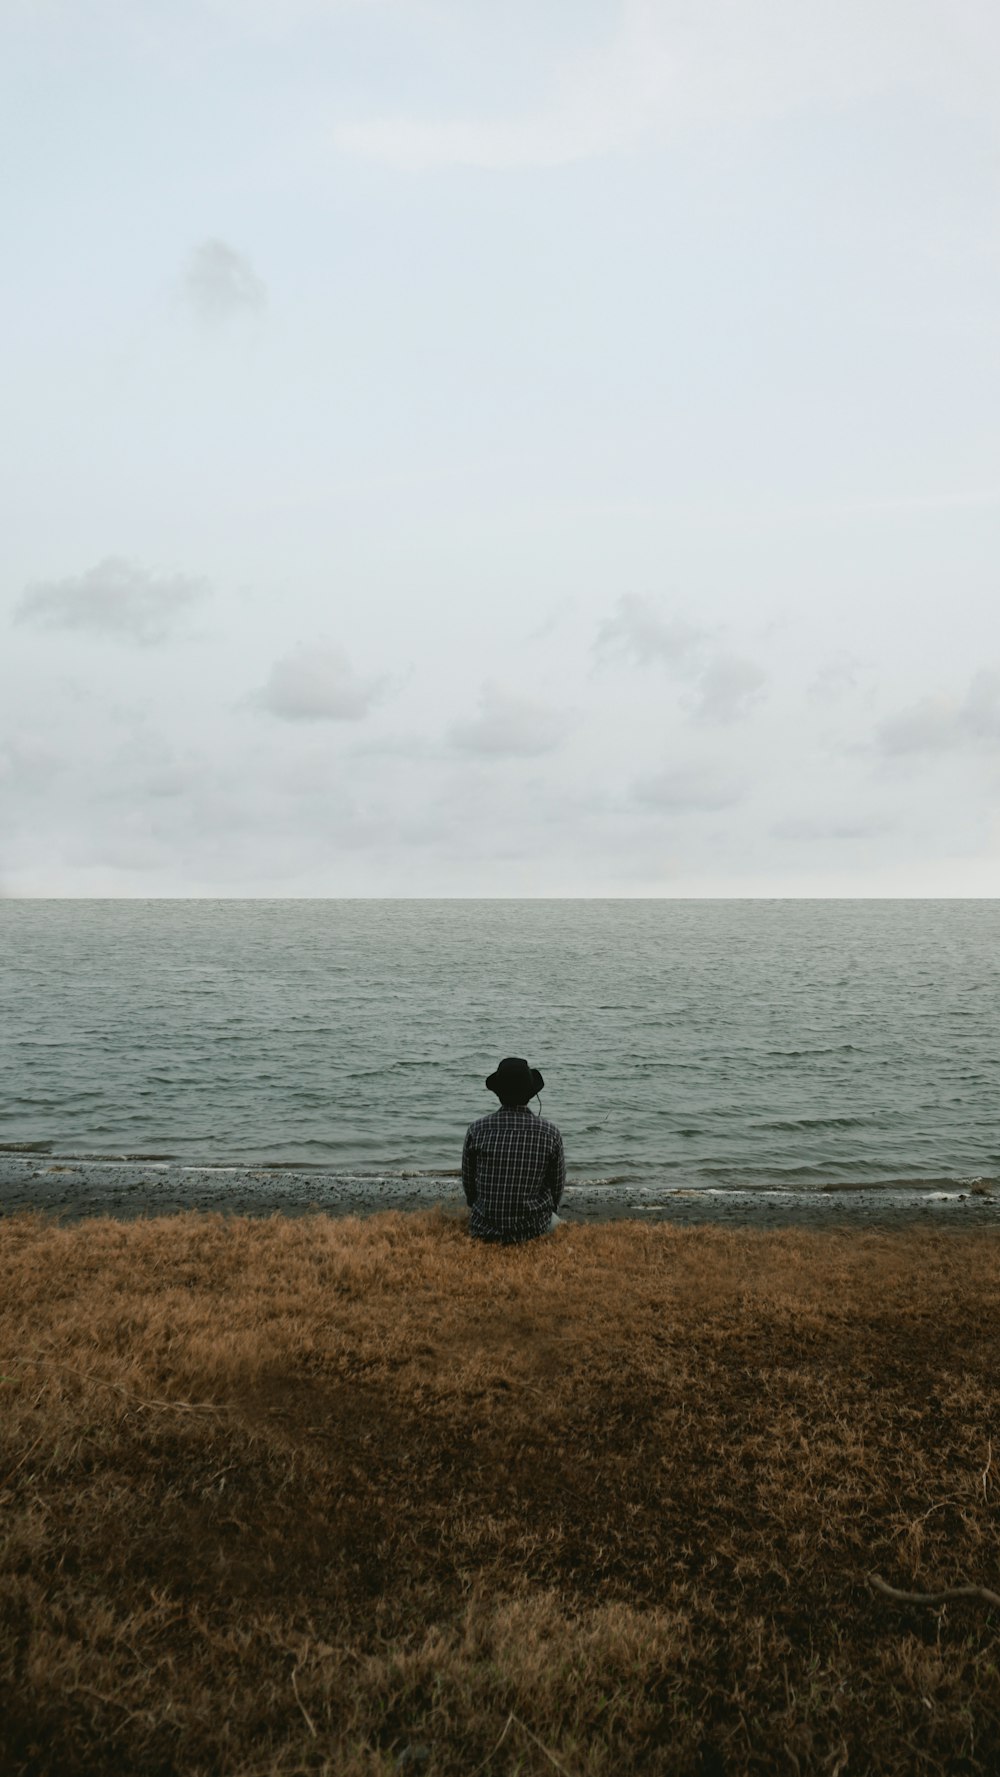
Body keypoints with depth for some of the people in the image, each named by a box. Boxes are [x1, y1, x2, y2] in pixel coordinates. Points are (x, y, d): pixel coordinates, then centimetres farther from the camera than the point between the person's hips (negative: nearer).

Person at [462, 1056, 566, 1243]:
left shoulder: (477, 1130, -10)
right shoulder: (550, 1133, -11)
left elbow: (468, 1183, 3)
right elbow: (557, 1186, 1)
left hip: (483, 1230, 1)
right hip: (533, 1229, -1)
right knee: (555, 1221, 34)